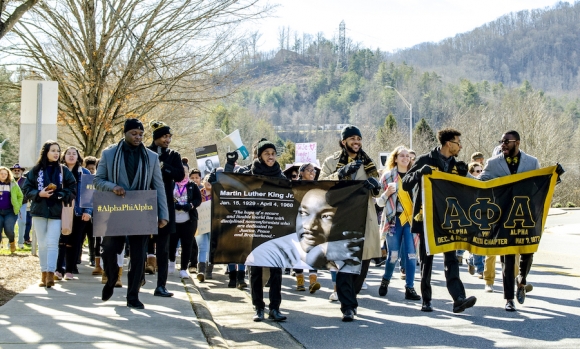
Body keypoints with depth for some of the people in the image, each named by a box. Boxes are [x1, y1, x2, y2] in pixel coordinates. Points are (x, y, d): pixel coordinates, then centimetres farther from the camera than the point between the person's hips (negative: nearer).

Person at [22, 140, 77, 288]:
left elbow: (73, 190, 1)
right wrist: (39, 194, -13)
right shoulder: (36, 170, 5)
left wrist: (60, 195, -15)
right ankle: (44, 274, 12)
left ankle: (50, 274, -14)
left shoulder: (64, 170, 4)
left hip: (56, 212, -2)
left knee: (52, 243, -10)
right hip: (39, 211, 2)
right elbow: (26, 189, 4)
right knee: (42, 244, 6)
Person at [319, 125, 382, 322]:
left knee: (363, 261, 7)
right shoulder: (331, 162, 7)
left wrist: (375, 185, -7)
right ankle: (348, 306, -11)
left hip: (365, 219, 4)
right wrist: (342, 173, -18)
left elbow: (377, 192, 17)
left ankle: (349, 298, 25)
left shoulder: (368, 163, 17)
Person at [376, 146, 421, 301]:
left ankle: (410, 288, 1)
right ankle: (385, 281, 24)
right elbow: (379, 202, 4)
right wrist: (388, 192, -14)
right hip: (394, 219, -2)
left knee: (411, 254, -5)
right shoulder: (388, 176, 4)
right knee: (393, 254, -1)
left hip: (411, 220, 2)